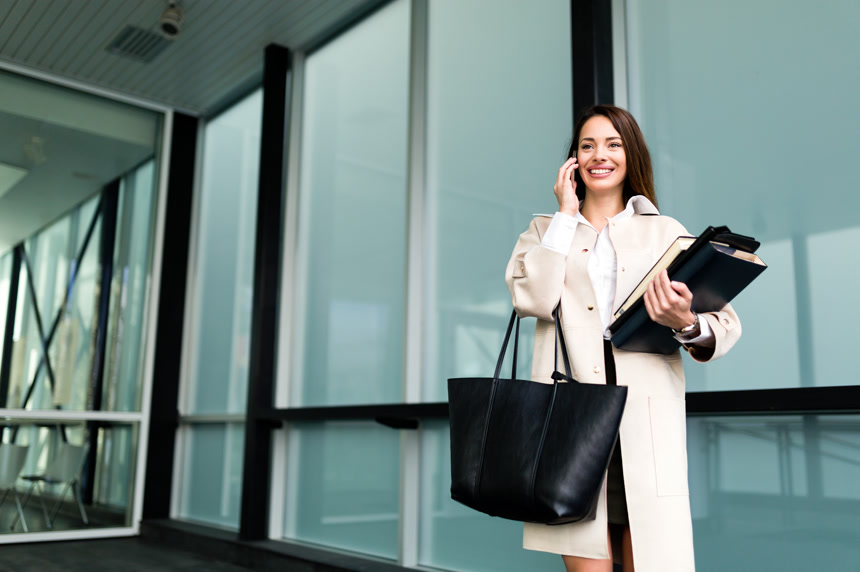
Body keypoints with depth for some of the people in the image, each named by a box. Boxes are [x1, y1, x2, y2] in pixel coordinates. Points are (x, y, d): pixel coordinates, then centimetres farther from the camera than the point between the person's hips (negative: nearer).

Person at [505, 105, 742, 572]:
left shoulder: (666, 232, 16)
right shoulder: (546, 230, 18)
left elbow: (725, 325, 5)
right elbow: (533, 299, -4)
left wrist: (687, 324, -18)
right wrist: (566, 215, 3)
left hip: (647, 412, 1)